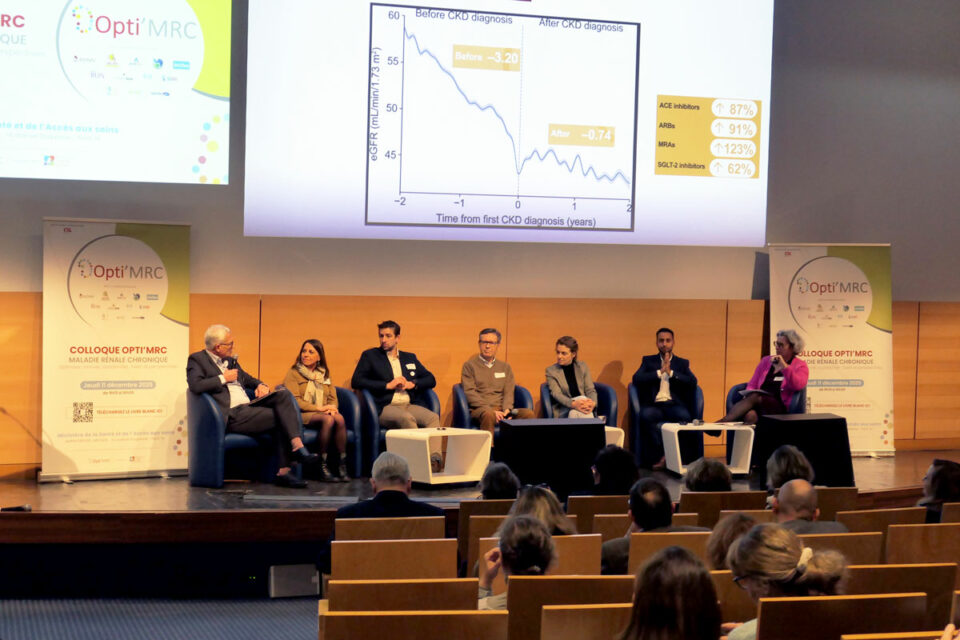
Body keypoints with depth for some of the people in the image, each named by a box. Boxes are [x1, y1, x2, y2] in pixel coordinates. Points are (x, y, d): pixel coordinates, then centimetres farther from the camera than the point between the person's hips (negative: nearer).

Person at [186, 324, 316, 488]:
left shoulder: (230, 360, 24)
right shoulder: (197, 359, 1)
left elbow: (247, 379, 35)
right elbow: (195, 385, -17)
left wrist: (260, 385, 12)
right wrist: (223, 378, -9)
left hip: (248, 407, 8)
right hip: (232, 416, -8)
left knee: (283, 395, -17)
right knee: (281, 417, -21)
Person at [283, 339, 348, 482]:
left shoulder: (324, 374, 23)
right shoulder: (293, 373, 5)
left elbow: (333, 397, 17)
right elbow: (294, 400, -7)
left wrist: (332, 408, -9)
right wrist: (319, 408, -15)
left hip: (323, 413, 5)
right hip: (303, 415, -4)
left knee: (339, 418, -32)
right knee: (328, 419, -36)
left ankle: (342, 464, -30)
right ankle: (323, 466, -32)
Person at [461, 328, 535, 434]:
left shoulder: (505, 367, 24)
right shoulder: (469, 365, 10)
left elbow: (508, 392, 14)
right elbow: (470, 393, -2)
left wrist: (506, 409, -9)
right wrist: (490, 410, -15)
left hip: (502, 410, 4)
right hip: (479, 410, -4)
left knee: (528, 414, -25)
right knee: (489, 415, -40)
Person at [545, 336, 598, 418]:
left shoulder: (583, 367, 15)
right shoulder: (551, 371, 5)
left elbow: (590, 390, 8)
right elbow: (557, 394, -8)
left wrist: (593, 403, -18)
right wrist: (573, 404, -29)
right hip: (563, 410, -2)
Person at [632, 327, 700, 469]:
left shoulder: (682, 363, 22)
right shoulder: (648, 361, 21)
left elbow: (693, 382, 3)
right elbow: (636, 379, 3)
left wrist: (671, 372, -3)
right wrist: (660, 372, -3)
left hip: (674, 404, 0)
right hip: (654, 405, 0)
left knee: (685, 417, -34)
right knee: (646, 416, -35)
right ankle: (659, 456, -29)